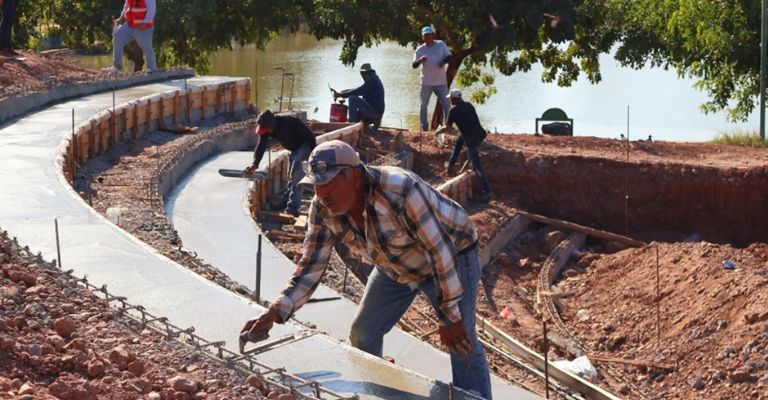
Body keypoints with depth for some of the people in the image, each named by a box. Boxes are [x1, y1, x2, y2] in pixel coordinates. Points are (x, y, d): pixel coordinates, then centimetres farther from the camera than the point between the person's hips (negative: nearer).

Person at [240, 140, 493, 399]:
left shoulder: (401, 190, -40)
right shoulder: (322, 210, -20)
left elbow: (440, 250, -34)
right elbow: (310, 268, -14)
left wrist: (451, 316, -28)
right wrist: (273, 314, -28)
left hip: (452, 255, -6)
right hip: (395, 266, 6)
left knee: (462, 342, -15)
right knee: (363, 335, 6)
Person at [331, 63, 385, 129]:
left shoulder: (372, 79, -13)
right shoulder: (374, 79, 20)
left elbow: (358, 91, -19)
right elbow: (358, 90, 21)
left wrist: (341, 95, -14)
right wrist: (341, 92, 14)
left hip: (373, 110, -10)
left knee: (352, 98, -18)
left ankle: (353, 123, -18)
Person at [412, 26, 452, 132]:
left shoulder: (441, 45, 0)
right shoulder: (420, 50, -1)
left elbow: (449, 56, 0)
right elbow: (414, 65, -6)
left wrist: (443, 61, -22)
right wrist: (420, 60, -28)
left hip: (441, 82, 0)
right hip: (426, 83, 0)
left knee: (446, 104, 2)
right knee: (424, 105, 3)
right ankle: (424, 127, 10)